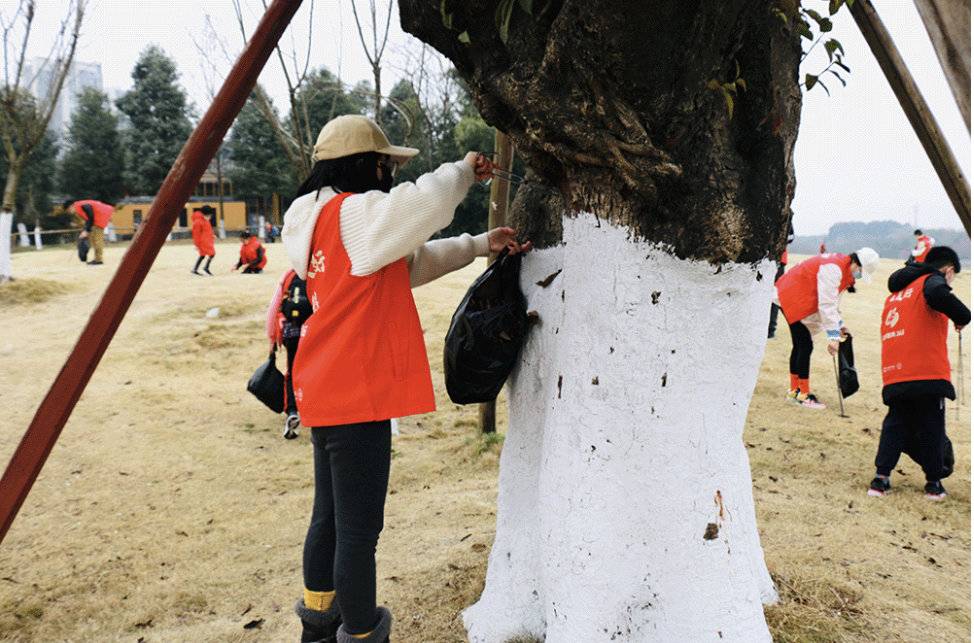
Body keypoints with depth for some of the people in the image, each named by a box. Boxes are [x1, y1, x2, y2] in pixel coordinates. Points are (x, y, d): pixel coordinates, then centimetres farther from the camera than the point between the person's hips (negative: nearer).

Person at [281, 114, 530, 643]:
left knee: (330, 516, 21)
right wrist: (462, 172, -7)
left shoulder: (326, 218, 18)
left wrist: (479, 246, 15)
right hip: (357, 396, -11)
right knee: (359, 529, 1)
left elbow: (411, 262, 21)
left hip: (325, 393, 11)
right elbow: (422, 203, -29)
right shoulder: (355, 212, -12)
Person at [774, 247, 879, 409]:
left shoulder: (844, 269, 6)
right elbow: (826, 305, -28)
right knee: (805, 346, -11)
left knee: (800, 345, 16)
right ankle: (803, 394, -2)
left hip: (793, 298, 11)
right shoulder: (833, 268, -25)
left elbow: (832, 301, 15)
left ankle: (794, 390, 27)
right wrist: (833, 336, -26)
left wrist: (839, 325, 8)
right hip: (791, 298, -11)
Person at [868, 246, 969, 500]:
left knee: (895, 424, 12)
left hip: (893, 373, 6)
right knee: (931, 427, 6)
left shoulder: (897, 292, 24)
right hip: (927, 372, -6)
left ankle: (881, 477, 4)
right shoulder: (932, 280, 0)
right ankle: (933, 483, 15)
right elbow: (939, 294, -26)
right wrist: (961, 316, -12)